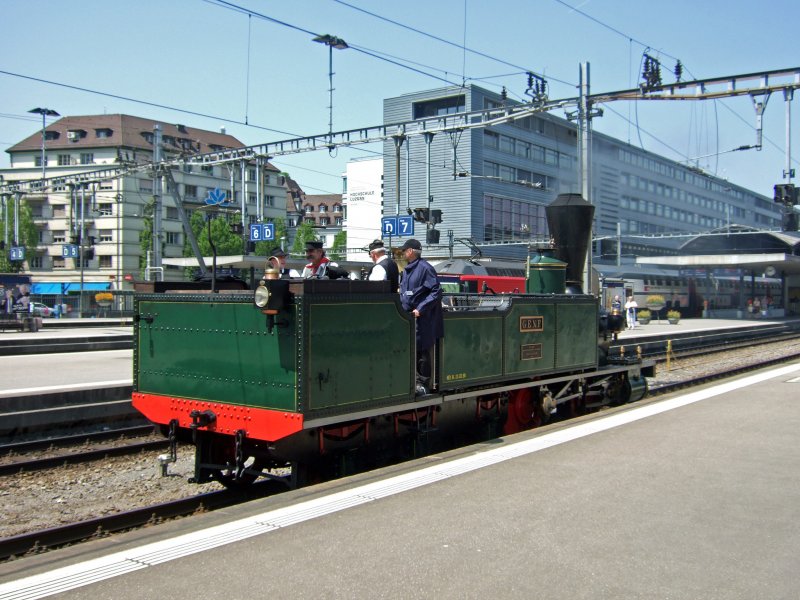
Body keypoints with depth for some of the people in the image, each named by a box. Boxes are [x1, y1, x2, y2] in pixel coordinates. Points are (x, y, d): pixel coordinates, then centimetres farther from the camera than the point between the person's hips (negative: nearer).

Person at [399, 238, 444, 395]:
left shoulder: (425, 268, -9)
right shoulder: (406, 270, 17)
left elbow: (436, 292, -14)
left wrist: (420, 309, -19)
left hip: (422, 319, -8)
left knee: (422, 352, -3)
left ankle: (422, 384, 3)